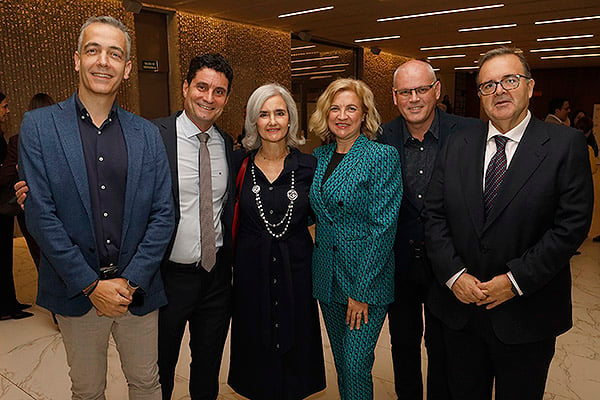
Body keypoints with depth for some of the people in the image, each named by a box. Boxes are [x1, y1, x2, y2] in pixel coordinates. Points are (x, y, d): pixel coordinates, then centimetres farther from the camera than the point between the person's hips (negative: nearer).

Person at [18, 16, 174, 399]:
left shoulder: (147, 134, 1)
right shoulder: (39, 126, -4)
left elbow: (163, 214, -2)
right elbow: (40, 215, -10)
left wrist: (130, 281, -10)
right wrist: (91, 285, -13)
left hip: (138, 289, 2)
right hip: (76, 292, -1)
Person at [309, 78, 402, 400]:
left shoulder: (383, 156, -11)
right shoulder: (319, 156, 7)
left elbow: (383, 226, -15)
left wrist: (361, 290, -16)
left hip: (367, 277, -5)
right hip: (326, 274, 6)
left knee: (356, 364, 0)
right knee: (341, 361, 17)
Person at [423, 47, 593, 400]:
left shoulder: (566, 145, -6)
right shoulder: (456, 146, 3)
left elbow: (572, 225, -12)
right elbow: (434, 215, 0)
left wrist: (516, 280, -16)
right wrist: (454, 274, -10)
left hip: (527, 316, -2)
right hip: (460, 308, 3)